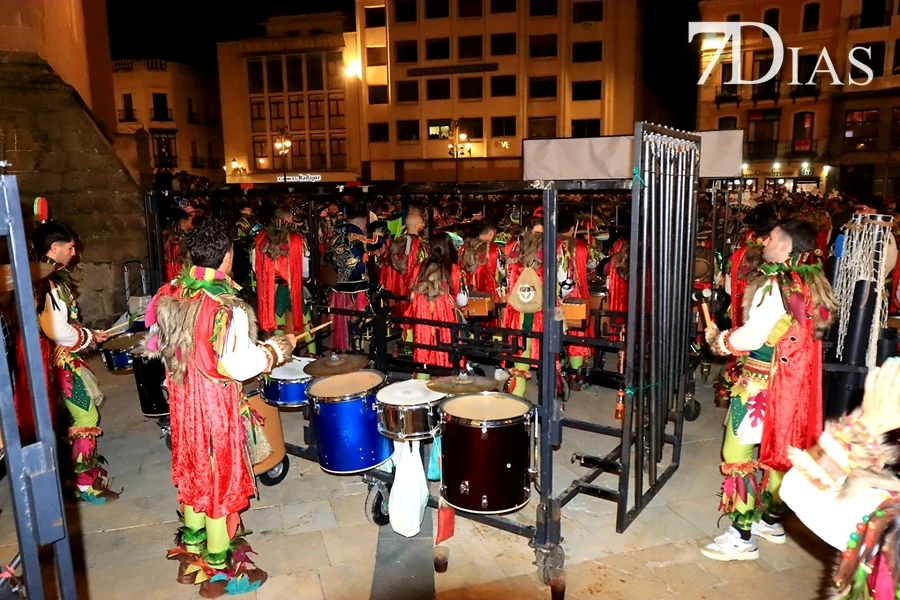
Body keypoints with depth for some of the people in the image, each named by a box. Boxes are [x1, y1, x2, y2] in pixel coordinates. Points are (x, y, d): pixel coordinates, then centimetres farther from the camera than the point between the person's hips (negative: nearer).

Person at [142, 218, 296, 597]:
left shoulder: (170, 296, -2)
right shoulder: (227, 307, -25)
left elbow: (159, 346, 9)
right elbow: (240, 366, -24)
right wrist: (279, 347, -10)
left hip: (181, 401, 7)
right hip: (216, 406, -7)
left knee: (192, 474, 22)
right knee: (220, 482, 8)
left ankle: (191, 555, 40)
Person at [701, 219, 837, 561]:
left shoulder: (777, 285, -20)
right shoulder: (814, 284, 6)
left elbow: (751, 337, -24)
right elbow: (792, 336, 12)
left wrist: (719, 340, -5)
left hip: (761, 383, -9)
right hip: (793, 384, 9)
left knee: (739, 455, 0)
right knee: (775, 452, 20)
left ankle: (742, 537, 7)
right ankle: (771, 521, 35)